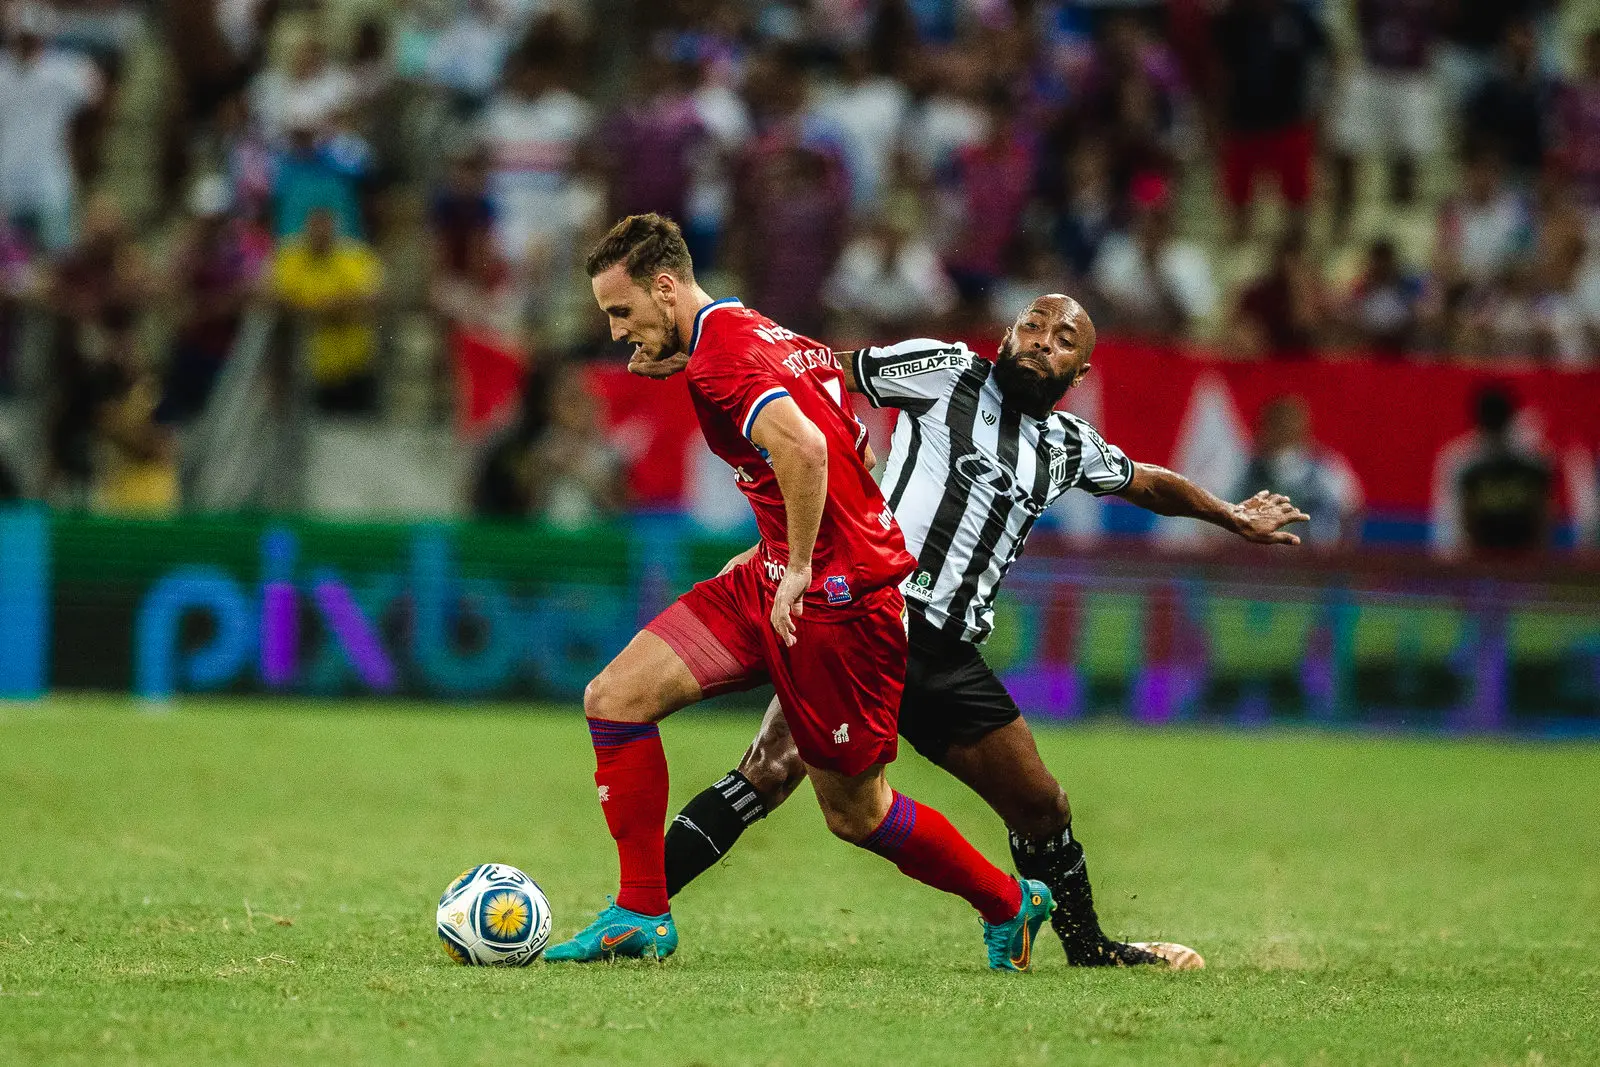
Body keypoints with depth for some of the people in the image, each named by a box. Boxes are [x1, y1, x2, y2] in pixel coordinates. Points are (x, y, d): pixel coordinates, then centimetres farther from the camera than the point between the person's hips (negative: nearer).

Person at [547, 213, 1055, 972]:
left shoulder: (718, 359, -18)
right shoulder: (762, 336, 14)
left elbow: (803, 447, -35)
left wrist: (800, 568, -24)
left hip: (837, 597, -10)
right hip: (781, 577, 10)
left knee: (855, 812, 1)